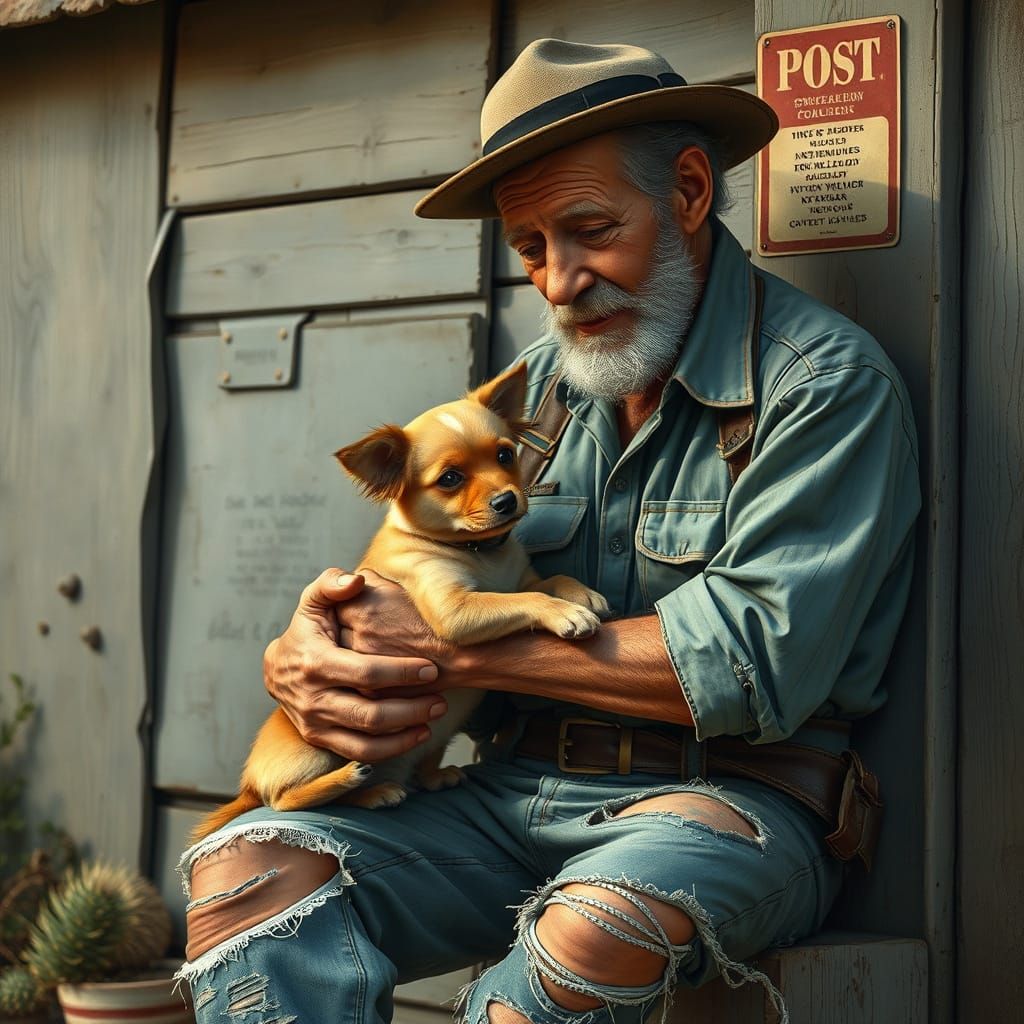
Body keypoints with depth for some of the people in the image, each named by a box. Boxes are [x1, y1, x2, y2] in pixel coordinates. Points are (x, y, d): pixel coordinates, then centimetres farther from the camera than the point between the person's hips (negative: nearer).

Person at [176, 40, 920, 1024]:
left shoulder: (828, 380, -8)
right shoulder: (543, 381, 13)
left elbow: (758, 661, -18)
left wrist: (452, 646, -13)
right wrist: (305, 658, -9)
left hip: (728, 802, -5)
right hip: (516, 795, 6)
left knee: (600, 926, -39)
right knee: (250, 865, -18)